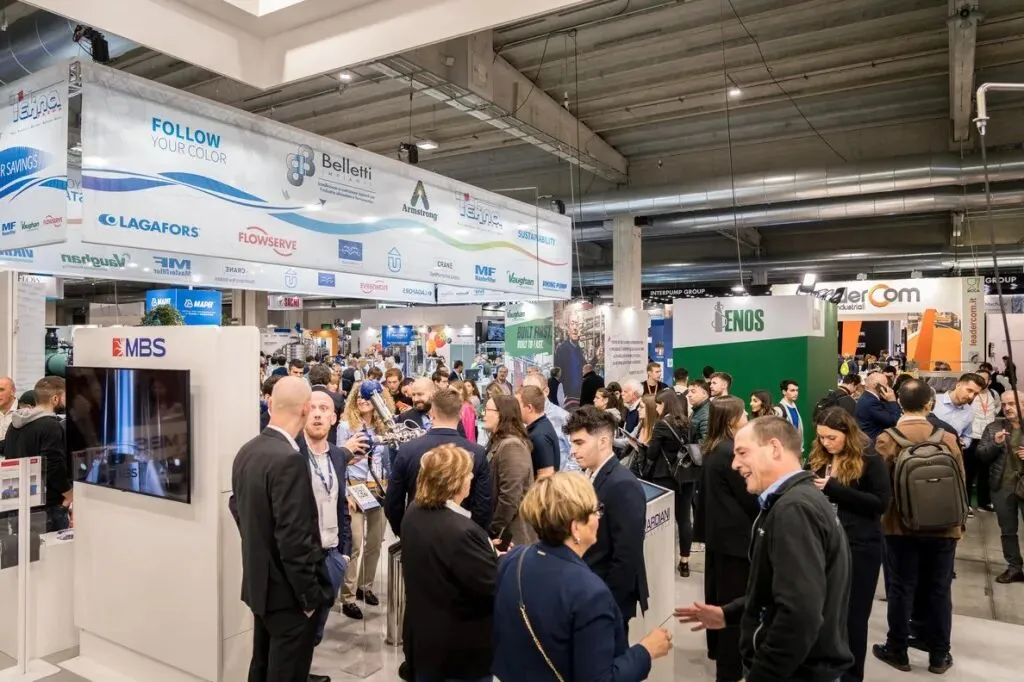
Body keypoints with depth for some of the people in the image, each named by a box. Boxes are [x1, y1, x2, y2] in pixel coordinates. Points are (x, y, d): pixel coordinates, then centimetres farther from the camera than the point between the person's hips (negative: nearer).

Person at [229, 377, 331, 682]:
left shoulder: (246, 451, 2)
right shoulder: (289, 459, -26)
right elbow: (294, 537, -26)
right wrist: (310, 594, -16)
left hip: (259, 583, 9)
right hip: (287, 590, -8)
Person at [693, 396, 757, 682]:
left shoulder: (712, 450, 6)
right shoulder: (730, 453, -23)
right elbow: (750, 499, -17)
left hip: (717, 530, 10)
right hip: (735, 535, -9)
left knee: (717, 592, 21)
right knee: (734, 600, 0)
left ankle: (717, 648, 38)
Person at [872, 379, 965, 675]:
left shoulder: (886, 440, -12)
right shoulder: (948, 438, -6)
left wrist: (884, 517, 8)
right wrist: (958, 523, 14)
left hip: (900, 527, -1)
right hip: (943, 528, 2)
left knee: (902, 589, 8)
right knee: (938, 590, 12)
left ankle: (897, 650, 20)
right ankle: (939, 655, 23)